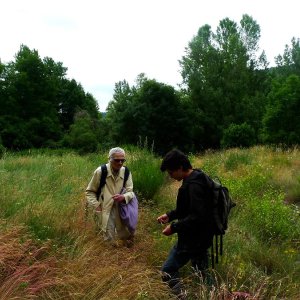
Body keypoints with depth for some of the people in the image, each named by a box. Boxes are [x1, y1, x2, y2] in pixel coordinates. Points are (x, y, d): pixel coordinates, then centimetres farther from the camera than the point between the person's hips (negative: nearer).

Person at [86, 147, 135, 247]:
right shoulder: (100, 172, -14)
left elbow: (130, 192, -7)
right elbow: (90, 191, -2)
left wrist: (123, 197, -30)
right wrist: (96, 205, -14)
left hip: (122, 210, 2)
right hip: (105, 210, -2)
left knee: (126, 237, 10)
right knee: (110, 239, 2)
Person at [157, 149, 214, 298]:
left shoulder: (193, 185, -25)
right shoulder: (196, 179, 7)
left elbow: (197, 217, -30)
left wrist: (174, 227, -21)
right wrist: (170, 215, 10)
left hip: (193, 239, -10)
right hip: (201, 237, 10)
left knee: (168, 271, 1)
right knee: (201, 273, 22)